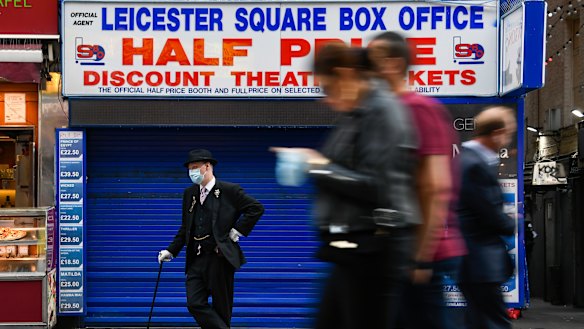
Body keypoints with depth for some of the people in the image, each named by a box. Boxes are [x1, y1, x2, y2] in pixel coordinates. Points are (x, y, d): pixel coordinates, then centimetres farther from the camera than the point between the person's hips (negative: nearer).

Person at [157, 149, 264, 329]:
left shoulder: (229, 190, -5)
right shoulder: (189, 193, 13)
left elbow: (256, 208, -4)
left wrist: (237, 231, -8)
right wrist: (171, 251, 10)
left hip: (219, 258, -5)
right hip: (196, 259, 5)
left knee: (221, 308, 2)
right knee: (195, 304, -7)